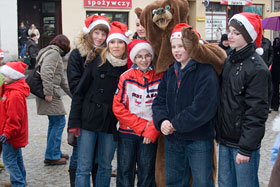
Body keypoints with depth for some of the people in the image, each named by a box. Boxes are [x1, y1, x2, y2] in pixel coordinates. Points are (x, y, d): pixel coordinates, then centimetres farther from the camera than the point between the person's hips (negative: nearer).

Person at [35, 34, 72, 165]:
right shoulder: (54, 53, -10)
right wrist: (48, 92, -25)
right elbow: (46, 72, -24)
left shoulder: (56, 55, 23)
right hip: (51, 95, -10)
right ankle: (51, 156, -1)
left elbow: (62, 80, 26)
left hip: (52, 93, 10)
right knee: (59, 122, -5)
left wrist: (73, 94, 27)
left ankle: (54, 153, 24)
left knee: (54, 122, 15)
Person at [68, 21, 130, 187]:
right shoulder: (97, 63, -2)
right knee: (84, 168, 2)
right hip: (89, 121, -1)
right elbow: (79, 93, -2)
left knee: (105, 167, 14)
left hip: (111, 125, 1)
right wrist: (74, 123, -7)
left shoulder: (129, 68, 1)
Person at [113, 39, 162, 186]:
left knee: (147, 173, 7)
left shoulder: (159, 78, 0)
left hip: (150, 135, 1)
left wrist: (152, 130, -10)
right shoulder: (126, 78, -2)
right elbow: (118, 107, -6)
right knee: (125, 171, 5)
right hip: (127, 132, 0)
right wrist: (141, 125, -9)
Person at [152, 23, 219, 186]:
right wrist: (162, 121, -13)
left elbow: (202, 107, -22)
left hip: (199, 140, -6)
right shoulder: (171, 73, 11)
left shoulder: (206, 72, -12)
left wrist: (176, 124, -18)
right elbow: (160, 101, 7)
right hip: (172, 139, 7)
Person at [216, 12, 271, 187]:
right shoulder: (229, 61, 8)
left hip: (243, 140, -7)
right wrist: (219, 132, 12)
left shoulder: (257, 69, -16)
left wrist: (246, 148, -18)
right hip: (225, 139, 7)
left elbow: (257, 112, -18)